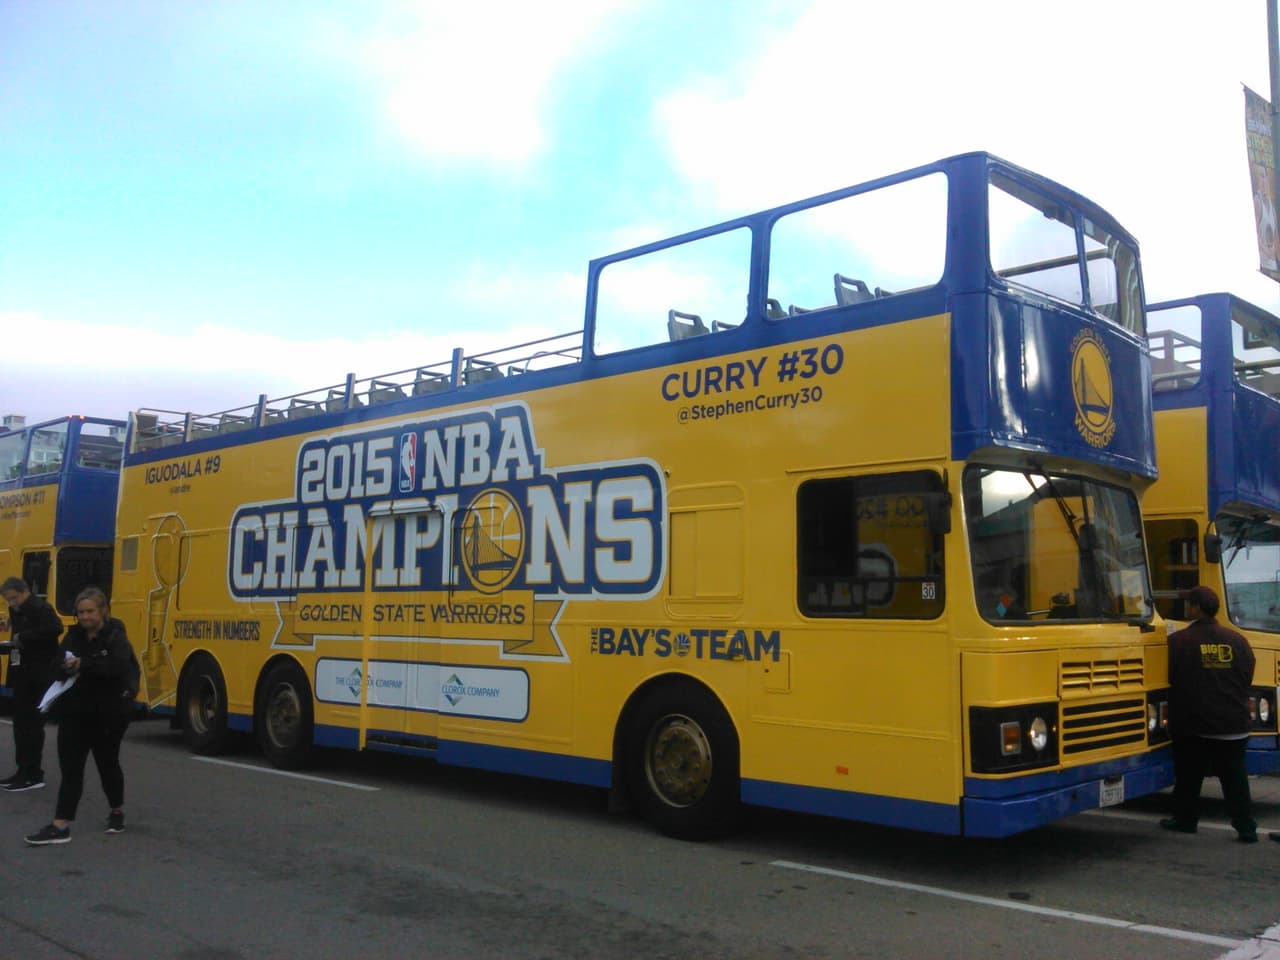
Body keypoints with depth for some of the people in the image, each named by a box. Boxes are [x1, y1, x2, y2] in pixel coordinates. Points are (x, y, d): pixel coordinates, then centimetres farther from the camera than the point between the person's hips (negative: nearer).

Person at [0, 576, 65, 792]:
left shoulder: (40, 608, -13)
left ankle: (34, 775, 4)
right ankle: (24, 771, 21)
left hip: (39, 677, -9)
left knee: (32, 725, -3)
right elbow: (20, 639, 18)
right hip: (23, 676, 9)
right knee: (21, 724, 12)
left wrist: (23, 637, -26)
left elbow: (56, 628, -31)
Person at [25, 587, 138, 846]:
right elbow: (59, 666, 4)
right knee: (70, 766, -1)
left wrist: (84, 664, -32)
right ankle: (60, 826, -1)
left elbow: (119, 666, -25)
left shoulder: (115, 636, -9)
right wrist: (64, 667, -19)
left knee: (107, 763, 11)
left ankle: (117, 812, 32)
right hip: (76, 710, 4)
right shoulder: (74, 636, 6)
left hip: (108, 712, -4)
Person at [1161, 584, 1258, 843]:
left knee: (1189, 775, 12)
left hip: (1192, 724, -3)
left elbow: (1167, 678, -8)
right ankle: (1246, 828, 8)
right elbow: (1247, 678, 10)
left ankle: (1184, 819, 22)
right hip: (1233, 724, 3)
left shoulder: (1178, 641, -13)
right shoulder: (1237, 640, 1)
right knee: (1234, 777, 10)